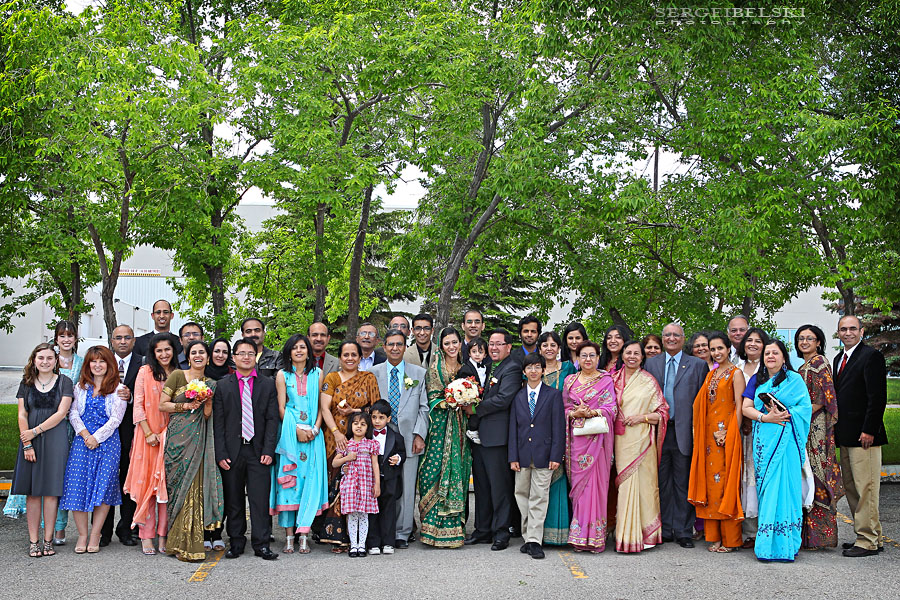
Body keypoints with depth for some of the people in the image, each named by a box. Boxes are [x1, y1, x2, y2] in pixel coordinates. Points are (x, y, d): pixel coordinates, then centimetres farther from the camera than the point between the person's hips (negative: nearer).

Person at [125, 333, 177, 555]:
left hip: (171, 436, 2)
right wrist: (148, 433, -10)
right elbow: (138, 405, -2)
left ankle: (163, 536, 7)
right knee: (146, 483, -2)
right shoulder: (145, 372, 2)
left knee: (167, 484, 2)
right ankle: (146, 537, 3)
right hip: (148, 435, -2)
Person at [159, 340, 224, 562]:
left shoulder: (210, 384, 14)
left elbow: (208, 416, 13)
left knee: (195, 485, -3)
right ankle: (183, 545, 0)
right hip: (178, 436, -3)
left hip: (199, 440, 3)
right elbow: (162, 405, 1)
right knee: (180, 485, -6)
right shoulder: (177, 376, 3)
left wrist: (208, 403, -6)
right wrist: (185, 405, -9)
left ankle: (190, 542, 7)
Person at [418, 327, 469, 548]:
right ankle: (436, 527, -5)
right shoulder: (435, 368, 1)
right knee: (437, 471, -9)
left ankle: (454, 526, 7)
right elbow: (433, 398, -4)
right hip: (440, 425, -4)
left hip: (459, 427, 4)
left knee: (457, 472, 1)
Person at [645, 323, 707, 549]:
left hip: (684, 431, -2)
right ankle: (664, 530, 17)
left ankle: (683, 532, 12)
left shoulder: (697, 365, 5)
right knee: (662, 483, 7)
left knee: (683, 483, 4)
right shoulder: (651, 363, 11)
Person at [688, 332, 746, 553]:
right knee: (711, 481, 5)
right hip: (710, 433, 7)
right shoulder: (711, 374, 16)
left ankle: (730, 539, 3)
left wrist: (732, 435, -15)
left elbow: (739, 406, -9)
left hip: (727, 433, -6)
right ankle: (715, 536, 12)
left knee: (726, 481, -5)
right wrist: (701, 432, 8)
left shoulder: (735, 373, -4)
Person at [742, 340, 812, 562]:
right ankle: (766, 543, 7)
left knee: (782, 486, -8)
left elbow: (805, 407, -3)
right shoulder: (758, 380, 16)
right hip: (763, 441, 4)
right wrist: (766, 417, -9)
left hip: (784, 440, -4)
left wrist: (784, 415, -16)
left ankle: (782, 545, -3)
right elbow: (746, 408, 7)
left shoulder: (794, 379, 4)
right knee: (765, 489, 3)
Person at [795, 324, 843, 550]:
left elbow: (826, 397, -15)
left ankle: (820, 535, -1)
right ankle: (809, 534, 13)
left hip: (816, 428, -9)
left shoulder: (819, 363, -8)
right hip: (804, 428, 9)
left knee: (816, 477, -6)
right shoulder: (803, 366, 18)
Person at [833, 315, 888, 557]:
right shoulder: (839, 359, 18)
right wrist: (837, 429, 11)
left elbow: (878, 397, -15)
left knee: (865, 487, -6)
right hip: (845, 436, 9)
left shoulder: (871, 356, -9)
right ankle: (872, 535, 22)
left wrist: (869, 430, -18)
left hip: (864, 435, -9)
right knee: (851, 488, 13)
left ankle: (868, 540, 1)